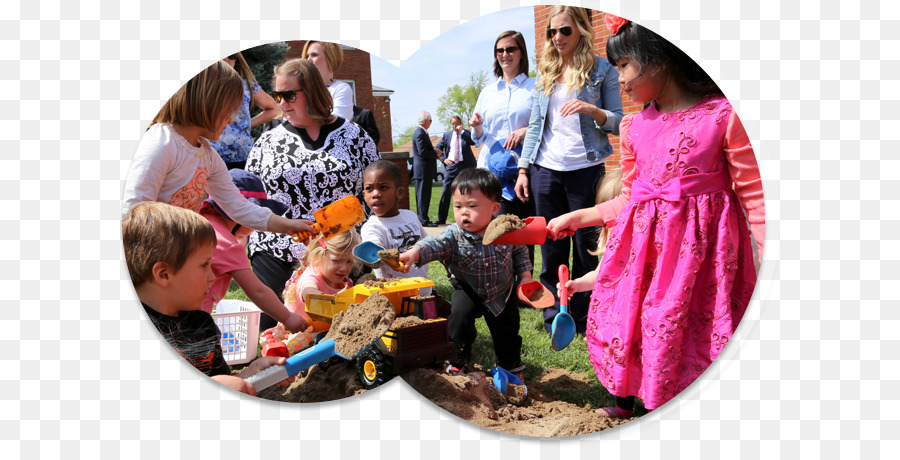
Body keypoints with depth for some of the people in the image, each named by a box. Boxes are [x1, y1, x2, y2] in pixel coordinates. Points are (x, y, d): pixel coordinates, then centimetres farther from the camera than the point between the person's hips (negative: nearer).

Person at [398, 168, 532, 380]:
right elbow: (435, 244, -42)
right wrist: (415, 253, -61)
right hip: (468, 292, -1)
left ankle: (511, 364, 42)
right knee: (460, 314, -27)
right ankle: (459, 358, -2)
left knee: (507, 331, 12)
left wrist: (525, 275, -8)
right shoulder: (454, 235, -23)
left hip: (502, 293, 1)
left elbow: (519, 252, 0)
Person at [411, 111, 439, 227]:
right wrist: (436, 154, -10)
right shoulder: (420, 134, -16)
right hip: (423, 170, -11)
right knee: (423, 196, -6)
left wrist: (434, 154, 8)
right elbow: (423, 152, -22)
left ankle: (422, 219, 20)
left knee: (423, 196, 14)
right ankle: (423, 220, -2)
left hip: (423, 170, 11)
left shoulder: (421, 132, 17)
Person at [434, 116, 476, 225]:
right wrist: (443, 159, 3)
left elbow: (473, 142, -15)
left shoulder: (466, 133, 4)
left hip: (465, 165, -1)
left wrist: (462, 131, -15)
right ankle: (441, 219, 2)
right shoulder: (447, 135, 11)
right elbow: (438, 148, 17)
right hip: (451, 165, 1)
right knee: (446, 192, -4)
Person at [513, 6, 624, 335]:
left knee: (587, 246, 4)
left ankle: (585, 321, 18)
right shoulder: (545, 73, 14)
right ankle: (554, 321, 17)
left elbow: (618, 123, 1)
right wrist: (523, 169, 7)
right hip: (546, 169, 3)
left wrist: (591, 109, -18)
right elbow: (535, 125, 14)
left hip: (585, 169, -3)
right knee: (552, 249, 5)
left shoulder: (602, 71, 4)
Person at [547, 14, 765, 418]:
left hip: (697, 241, -5)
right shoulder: (634, 126, 8)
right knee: (619, 317, 10)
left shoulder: (722, 116, -9)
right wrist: (578, 217, 13)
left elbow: (753, 192, -6)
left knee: (690, 331, -2)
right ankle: (624, 403, 34)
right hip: (643, 240, 6)